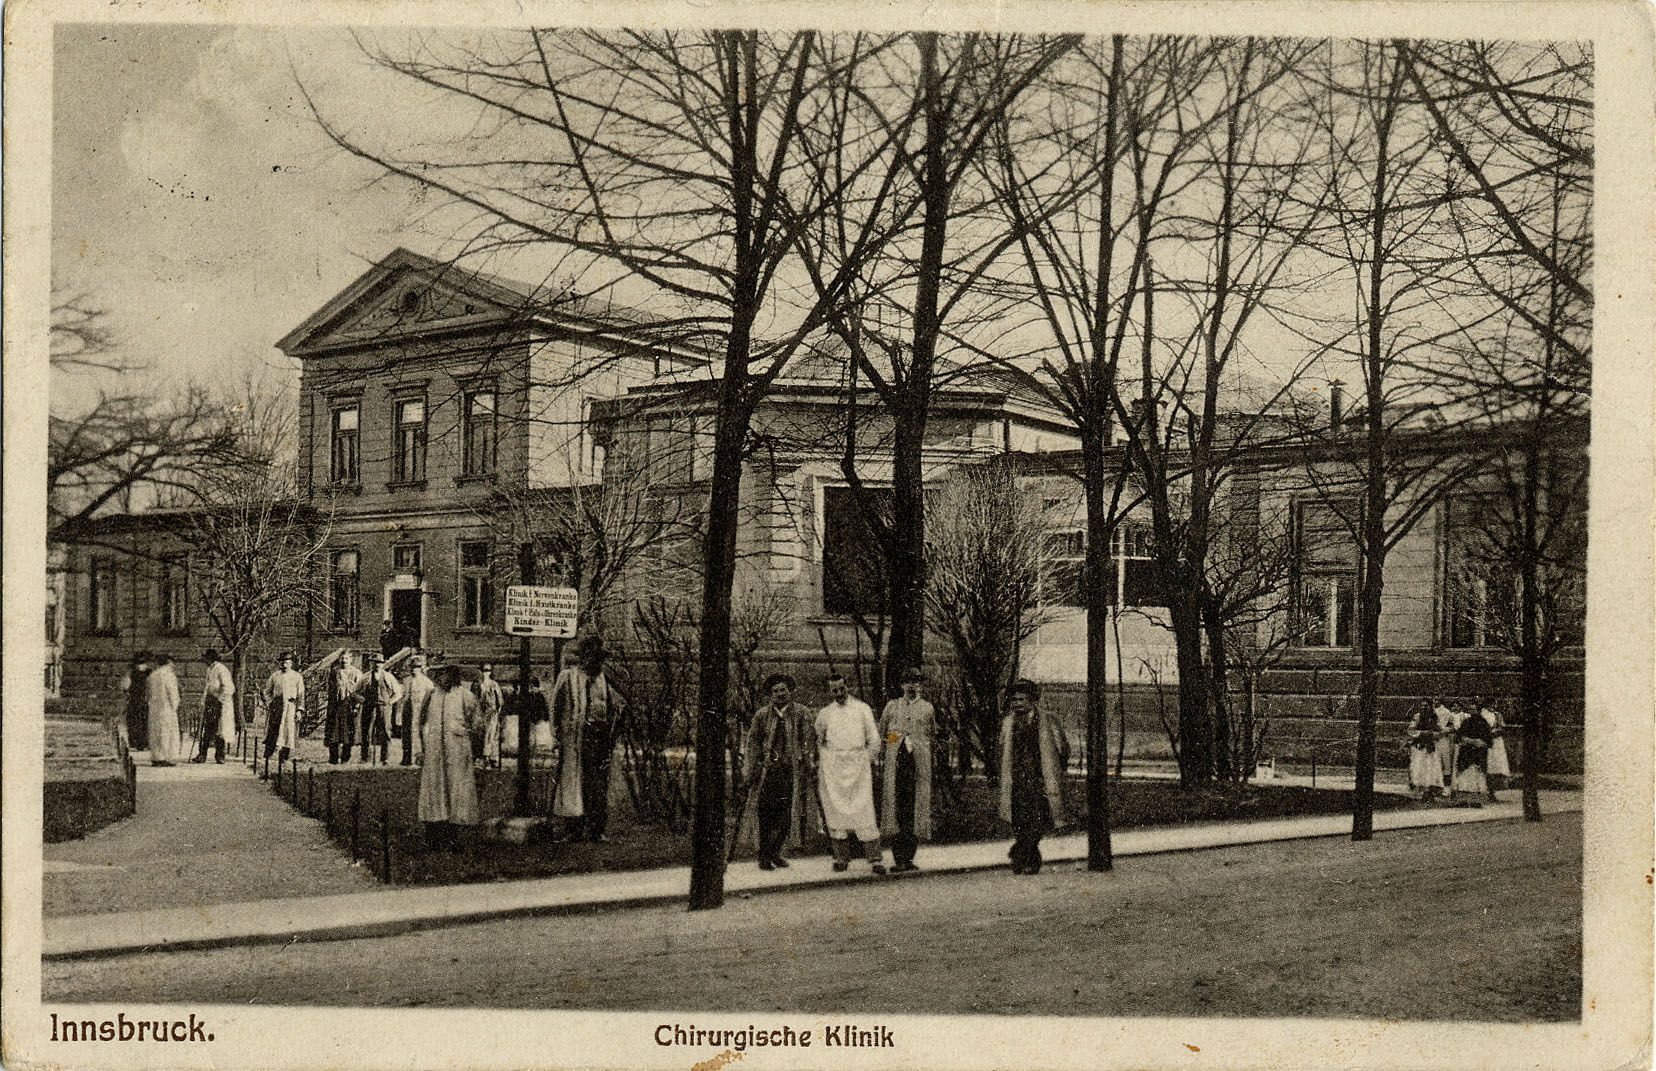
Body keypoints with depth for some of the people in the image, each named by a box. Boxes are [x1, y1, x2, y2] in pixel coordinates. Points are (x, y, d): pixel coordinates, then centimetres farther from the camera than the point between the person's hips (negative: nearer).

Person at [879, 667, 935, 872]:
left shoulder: (927, 708, 13)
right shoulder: (892, 706, 13)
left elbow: (930, 736, 17)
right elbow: (880, 734, 15)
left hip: (918, 764, 0)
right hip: (895, 763, 0)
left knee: (915, 809, -2)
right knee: (895, 807, -6)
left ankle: (908, 857, 4)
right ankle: (898, 858, -5)